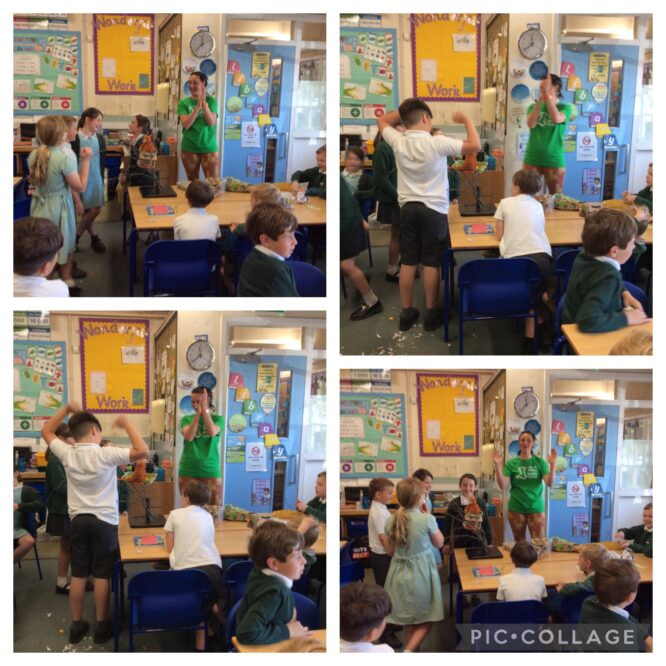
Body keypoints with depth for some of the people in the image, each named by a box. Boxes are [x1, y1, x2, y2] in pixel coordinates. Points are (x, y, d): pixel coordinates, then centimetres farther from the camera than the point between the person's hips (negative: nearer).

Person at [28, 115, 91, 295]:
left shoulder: (33, 156, -4)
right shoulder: (65, 158, -23)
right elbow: (80, 187, -17)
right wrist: (86, 160, -14)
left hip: (39, 205, 5)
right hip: (58, 207, -5)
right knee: (64, 243, 14)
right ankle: (67, 281, 27)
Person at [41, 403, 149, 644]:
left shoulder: (67, 454, -4)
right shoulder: (106, 454, -16)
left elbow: (46, 431, 14)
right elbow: (143, 451, -21)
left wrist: (67, 408, 12)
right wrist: (126, 423, -13)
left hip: (78, 520, 4)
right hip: (104, 522, -4)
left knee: (78, 575, 10)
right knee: (102, 575, 4)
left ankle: (77, 626, 17)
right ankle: (102, 626, 11)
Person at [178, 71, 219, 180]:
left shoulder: (211, 101, 1)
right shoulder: (184, 103, 1)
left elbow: (211, 122, -11)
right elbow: (186, 124, -12)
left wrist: (204, 104, -22)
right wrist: (198, 106, -20)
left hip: (209, 148, -1)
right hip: (189, 148, 1)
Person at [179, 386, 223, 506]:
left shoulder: (218, 419, 2)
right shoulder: (186, 419, 6)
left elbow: (212, 432, -19)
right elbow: (189, 436, -13)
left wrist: (204, 409, -19)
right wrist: (198, 413, -18)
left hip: (210, 472, -1)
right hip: (188, 472, 1)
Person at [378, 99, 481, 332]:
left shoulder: (398, 142, -3)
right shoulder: (437, 143, -16)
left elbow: (383, 121, 18)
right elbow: (475, 146, -14)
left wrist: (405, 110, 13)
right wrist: (466, 119, -2)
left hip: (408, 208, 4)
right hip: (433, 210, -4)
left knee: (408, 262, 9)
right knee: (431, 263, 3)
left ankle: (407, 313, 15)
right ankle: (432, 314, 10)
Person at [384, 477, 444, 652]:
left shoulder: (391, 521, -6)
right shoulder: (427, 519, -19)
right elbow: (439, 543, -2)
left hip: (400, 572, 4)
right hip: (421, 572, -4)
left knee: (409, 619, 19)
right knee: (426, 619, 11)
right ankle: (409, 650, -8)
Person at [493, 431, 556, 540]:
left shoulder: (540, 462, 0)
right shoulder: (511, 463, -2)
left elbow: (549, 483, -10)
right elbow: (503, 486, -10)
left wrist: (552, 465, -22)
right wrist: (498, 465, -20)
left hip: (536, 508, 0)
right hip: (516, 509, 0)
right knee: (520, 543, 13)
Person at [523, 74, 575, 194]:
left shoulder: (565, 108, -1)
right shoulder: (533, 106, 6)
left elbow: (557, 119, -23)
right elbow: (531, 124, -13)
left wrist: (547, 95, -21)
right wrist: (540, 100, -16)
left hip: (554, 161, -2)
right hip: (532, 159, 2)